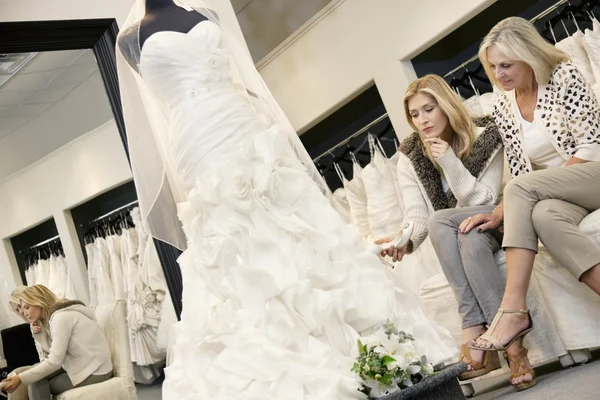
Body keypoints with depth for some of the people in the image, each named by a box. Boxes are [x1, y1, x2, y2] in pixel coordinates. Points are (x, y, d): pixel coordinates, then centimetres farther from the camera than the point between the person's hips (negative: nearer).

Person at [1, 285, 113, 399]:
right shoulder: (61, 313, 15)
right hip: (90, 367, 9)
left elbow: (54, 362, -19)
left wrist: (21, 379, -15)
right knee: (36, 372, 9)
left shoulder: (61, 317, -14)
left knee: (37, 383, -4)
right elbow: (55, 355, 13)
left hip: (94, 373, -9)